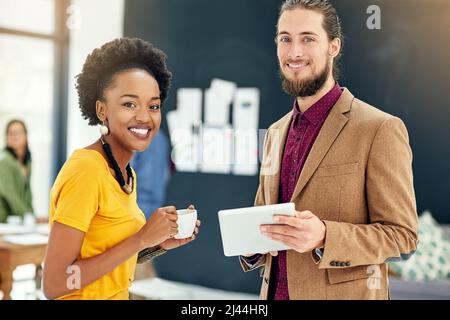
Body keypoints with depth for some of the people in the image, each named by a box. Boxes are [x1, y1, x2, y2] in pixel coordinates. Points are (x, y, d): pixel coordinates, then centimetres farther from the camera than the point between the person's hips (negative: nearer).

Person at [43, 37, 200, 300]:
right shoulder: (86, 169, -21)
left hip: (118, 293, 8)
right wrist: (142, 239, -23)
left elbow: (115, 260, 7)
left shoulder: (127, 174, 2)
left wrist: (162, 244, -7)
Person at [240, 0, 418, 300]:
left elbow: (402, 236, -13)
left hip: (343, 293, -5)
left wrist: (324, 236, -28)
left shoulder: (381, 129, -13)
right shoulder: (275, 132, 6)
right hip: (276, 290, 6)